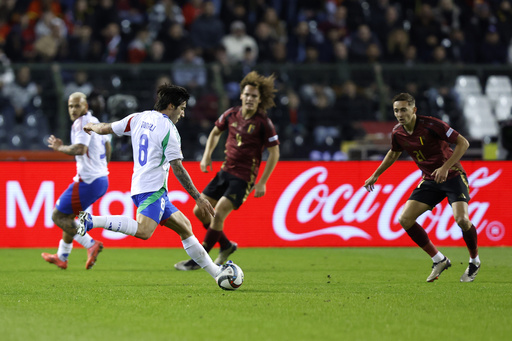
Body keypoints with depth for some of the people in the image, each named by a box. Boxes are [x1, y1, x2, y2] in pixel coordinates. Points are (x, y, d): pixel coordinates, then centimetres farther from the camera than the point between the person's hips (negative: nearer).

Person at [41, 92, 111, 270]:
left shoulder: (82, 123, -15)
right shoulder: (94, 120, 15)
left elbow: (80, 149, -31)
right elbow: (107, 145, 30)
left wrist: (60, 147, -15)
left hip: (88, 181, -10)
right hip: (101, 178, 10)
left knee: (58, 216, -2)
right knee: (67, 214, 24)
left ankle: (91, 244, -12)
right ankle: (62, 257, 34)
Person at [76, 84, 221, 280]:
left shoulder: (138, 118, 12)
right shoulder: (169, 130, -9)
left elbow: (105, 129, 19)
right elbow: (178, 170, -12)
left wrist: (92, 127, 43)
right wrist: (199, 199, -7)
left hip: (139, 188, 10)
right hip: (153, 189, -10)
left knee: (184, 227, 13)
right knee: (143, 231, -31)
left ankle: (216, 273, 14)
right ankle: (92, 221, -32)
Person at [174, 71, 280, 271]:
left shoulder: (264, 123, -13)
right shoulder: (231, 115, 2)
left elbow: (274, 153, -8)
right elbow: (215, 132, 21)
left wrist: (262, 183, -11)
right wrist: (207, 156, 7)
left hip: (244, 178, -7)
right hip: (225, 171, 7)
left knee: (218, 214, -17)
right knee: (200, 211, 7)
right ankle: (226, 246, 27)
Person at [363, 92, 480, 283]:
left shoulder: (431, 125, -22)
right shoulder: (397, 133, -3)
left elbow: (463, 143, -19)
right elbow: (394, 153, 20)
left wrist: (446, 167, -27)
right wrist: (375, 175, 24)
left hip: (453, 176, -6)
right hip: (430, 181, 6)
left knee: (461, 219, -26)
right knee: (405, 220, -7)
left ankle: (474, 261, 2)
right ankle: (439, 261, 6)